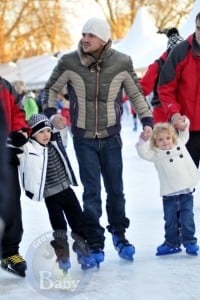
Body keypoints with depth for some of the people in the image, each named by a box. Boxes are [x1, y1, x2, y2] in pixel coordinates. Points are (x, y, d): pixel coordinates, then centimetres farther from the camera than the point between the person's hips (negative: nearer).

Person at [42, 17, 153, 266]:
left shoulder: (121, 63, -9)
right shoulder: (69, 63, -10)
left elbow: (136, 94, 4)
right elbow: (51, 89, 4)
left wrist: (147, 121, -5)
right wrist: (51, 113, -12)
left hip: (111, 138, 1)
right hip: (84, 139, -1)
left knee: (115, 190, 10)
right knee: (91, 192, -3)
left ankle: (119, 234, 30)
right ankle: (94, 243, 7)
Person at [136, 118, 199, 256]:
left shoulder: (180, 143, 9)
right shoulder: (156, 153, -2)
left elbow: (184, 134, 25)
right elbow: (144, 153, -18)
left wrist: (185, 124, 7)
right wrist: (143, 141, -32)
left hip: (186, 191, 1)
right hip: (169, 194, -1)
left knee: (187, 218, 2)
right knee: (170, 220, 8)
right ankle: (171, 243, 21)